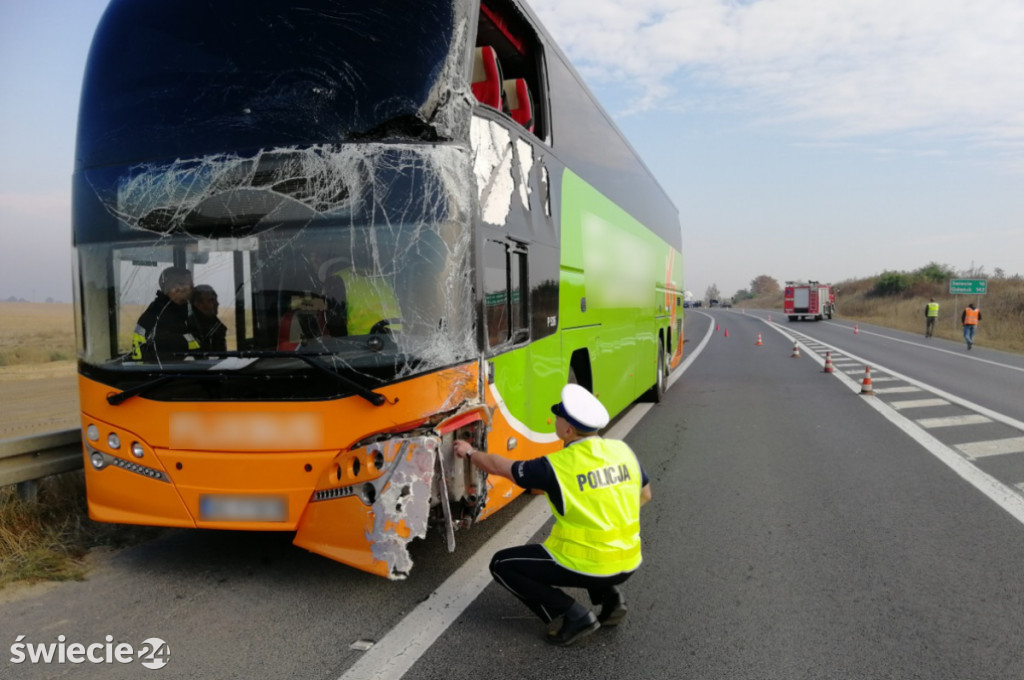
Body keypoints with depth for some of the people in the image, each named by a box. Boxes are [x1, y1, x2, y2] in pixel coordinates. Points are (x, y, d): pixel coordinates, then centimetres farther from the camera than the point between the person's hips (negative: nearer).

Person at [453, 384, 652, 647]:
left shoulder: (555, 467, -17)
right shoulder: (622, 450, -3)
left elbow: (501, 467, -2)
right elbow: (644, 495, 13)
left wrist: (470, 452, 16)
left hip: (588, 567, -6)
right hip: (628, 564, 7)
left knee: (502, 564, 9)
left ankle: (573, 616, 0)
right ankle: (608, 596, 17)